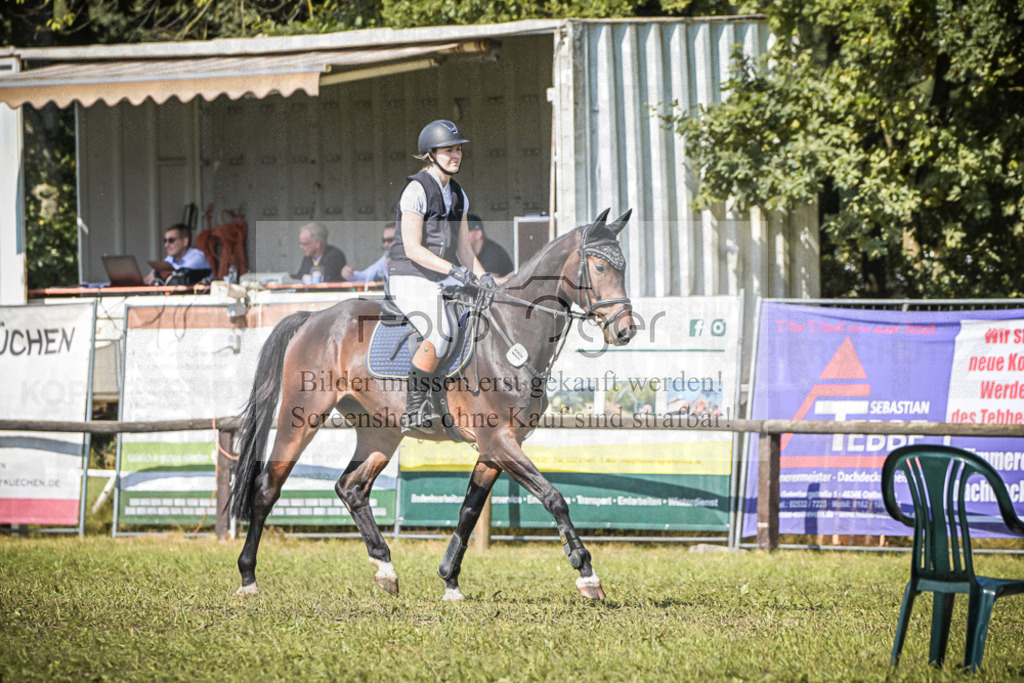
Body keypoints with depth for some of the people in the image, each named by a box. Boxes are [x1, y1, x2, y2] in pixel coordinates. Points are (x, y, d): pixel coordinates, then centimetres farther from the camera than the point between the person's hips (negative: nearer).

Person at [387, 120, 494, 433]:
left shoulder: (458, 195, 14)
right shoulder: (417, 189, -11)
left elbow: (463, 248, 16)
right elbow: (412, 248, -18)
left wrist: (483, 276, -2)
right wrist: (451, 269, -27)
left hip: (435, 282, 8)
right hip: (408, 279, -8)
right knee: (440, 335, -28)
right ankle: (413, 409, -19)